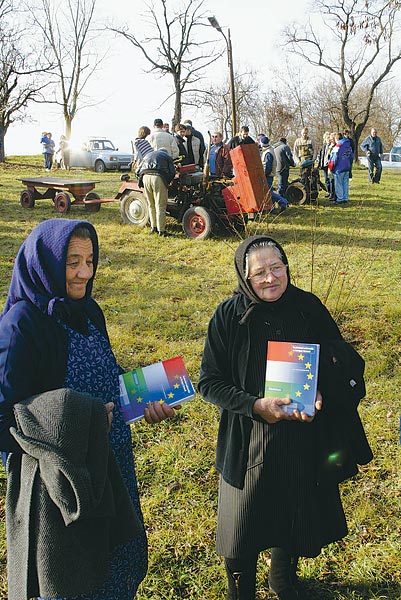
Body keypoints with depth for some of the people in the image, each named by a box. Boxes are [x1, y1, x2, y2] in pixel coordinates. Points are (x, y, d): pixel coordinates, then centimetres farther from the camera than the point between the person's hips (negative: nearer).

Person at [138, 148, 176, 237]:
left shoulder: (148, 155, 33)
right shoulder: (167, 156, 22)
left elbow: (138, 171, 24)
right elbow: (172, 172, 11)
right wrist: (167, 182, 23)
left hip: (145, 177, 4)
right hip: (158, 178, -4)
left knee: (151, 205, 16)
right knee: (160, 206, -2)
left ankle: (153, 227, 20)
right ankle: (161, 230, -2)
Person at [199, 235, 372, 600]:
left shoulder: (309, 308, -7)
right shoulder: (229, 316, -13)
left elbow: (342, 362, 3)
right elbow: (209, 382, -9)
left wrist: (321, 394, -17)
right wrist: (255, 405, -23)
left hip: (304, 441, 3)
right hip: (249, 442, -2)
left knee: (295, 518, 22)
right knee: (241, 531, 9)